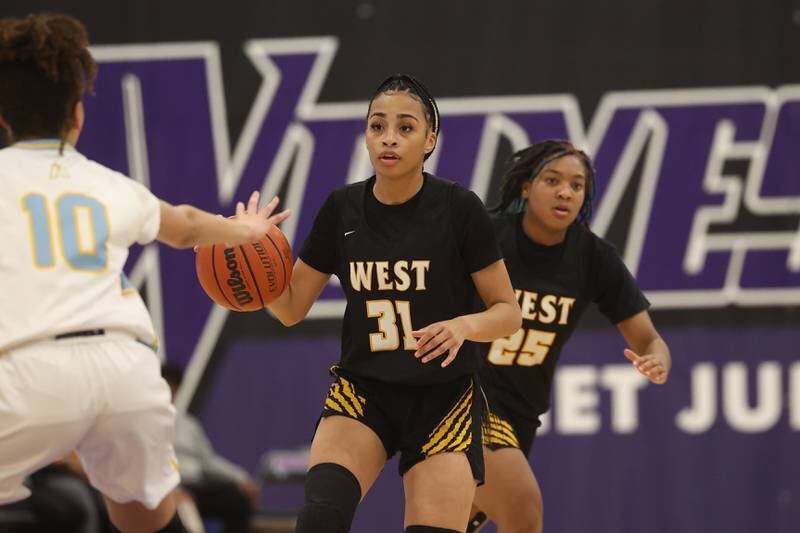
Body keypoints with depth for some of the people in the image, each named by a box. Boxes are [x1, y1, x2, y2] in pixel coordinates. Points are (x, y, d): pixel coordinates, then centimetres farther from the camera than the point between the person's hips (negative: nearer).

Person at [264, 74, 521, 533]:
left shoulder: (459, 208, -10)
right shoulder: (342, 210, -1)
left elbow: (508, 311, -4)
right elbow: (291, 307, 7)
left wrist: (464, 325, -26)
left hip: (443, 397, -2)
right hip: (364, 391, 2)